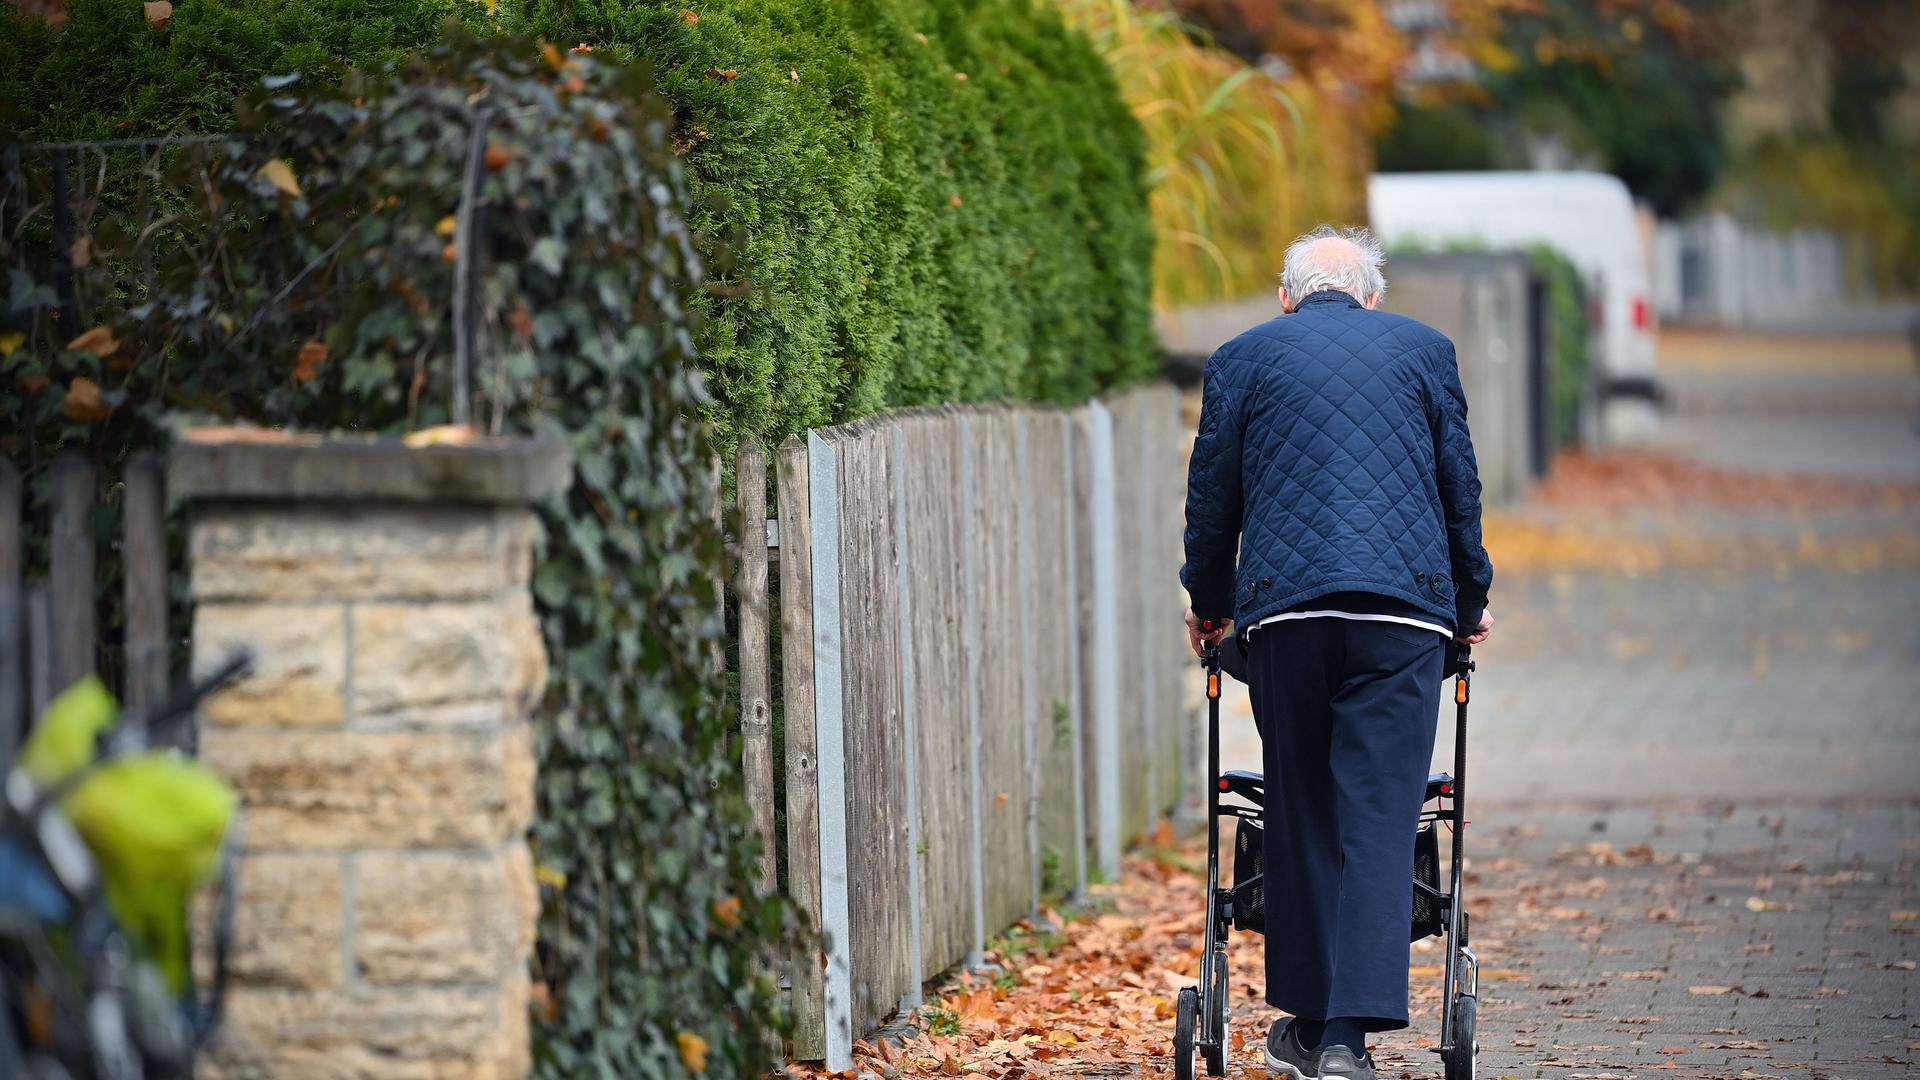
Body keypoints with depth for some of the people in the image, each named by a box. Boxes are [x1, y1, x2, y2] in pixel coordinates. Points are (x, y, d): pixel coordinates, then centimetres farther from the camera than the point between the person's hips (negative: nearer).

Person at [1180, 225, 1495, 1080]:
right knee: (1380, 818, -3)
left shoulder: (1241, 358, 13)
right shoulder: (1423, 349, 14)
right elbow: (1460, 486, 18)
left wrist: (1209, 605, 29)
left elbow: (1212, 494, 14)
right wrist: (1470, 601, 30)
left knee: (1299, 813, 10)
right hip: (1406, 606, 0)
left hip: (1284, 605, 0)